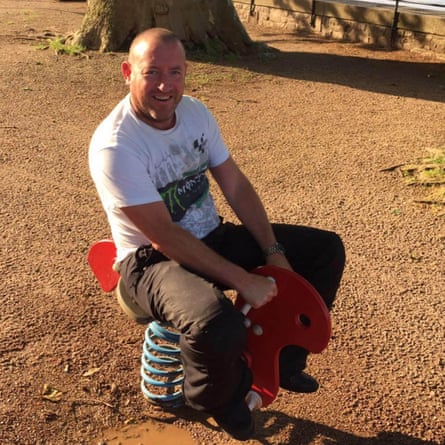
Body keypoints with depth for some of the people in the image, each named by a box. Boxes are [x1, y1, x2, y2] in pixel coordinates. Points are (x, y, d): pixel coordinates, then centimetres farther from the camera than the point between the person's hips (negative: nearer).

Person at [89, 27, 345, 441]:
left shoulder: (195, 112, 0)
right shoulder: (114, 145, -23)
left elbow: (236, 185, 4)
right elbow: (163, 237, -25)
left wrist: (274, 251, -5)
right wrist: (244, 280, -24)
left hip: (213, 237, 8)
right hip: (154, 259, -7)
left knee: (325, 249, 3)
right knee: (217, 324, -38)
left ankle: (282, 360, 19)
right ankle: (219, 400, 1)